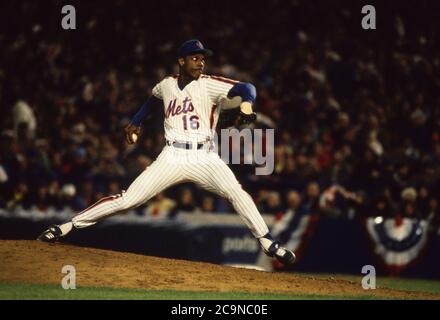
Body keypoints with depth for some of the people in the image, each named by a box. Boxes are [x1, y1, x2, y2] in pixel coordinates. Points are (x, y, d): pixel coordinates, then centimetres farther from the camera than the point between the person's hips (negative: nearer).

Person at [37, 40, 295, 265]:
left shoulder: (209, 85, -4)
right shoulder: (167, 85, 9)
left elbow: (246, 88, -19)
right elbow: (153, 100, 33)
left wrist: (246, 105, -40)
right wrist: (136, 123, 25)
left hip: (204, 158, -2)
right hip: (172, 157, 2)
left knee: (234, 190, -29)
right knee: (126, 200, -6)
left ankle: (267, 242, -22)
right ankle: (67, 227, 0)